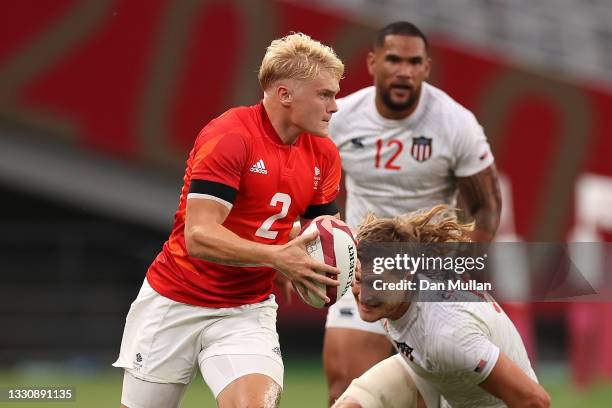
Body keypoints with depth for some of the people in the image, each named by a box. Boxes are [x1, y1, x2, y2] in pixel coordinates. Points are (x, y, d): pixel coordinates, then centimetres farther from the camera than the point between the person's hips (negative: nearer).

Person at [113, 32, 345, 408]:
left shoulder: (325, 155, 0)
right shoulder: (228, 137, -20)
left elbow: (321, 228, 10)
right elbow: (199, 236, -26)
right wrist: (275, 257, -38)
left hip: (248, 312, 4)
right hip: (175, 303, -4)